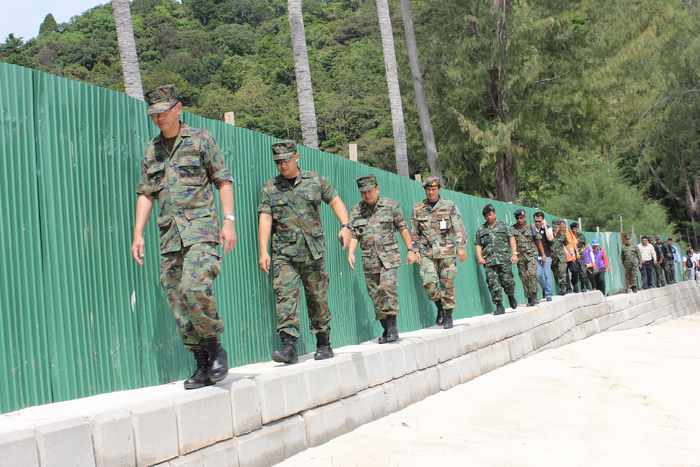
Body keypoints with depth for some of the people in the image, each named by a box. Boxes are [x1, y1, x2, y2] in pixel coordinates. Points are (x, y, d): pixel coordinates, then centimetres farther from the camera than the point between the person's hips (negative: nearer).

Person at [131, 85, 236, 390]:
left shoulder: (200, 139, 5)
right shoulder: (151, 150, 17)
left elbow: (224, 181, 3)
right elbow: (145, 194, 16)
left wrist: (229, 221, -7)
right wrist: (138, 235, 7)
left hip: (200, 227, -5)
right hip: (169, 235, 5)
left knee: (195, 288, -25)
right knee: (178, 305, 2)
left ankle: (215, 347, -5)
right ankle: (203, 366, 11)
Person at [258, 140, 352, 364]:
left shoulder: (315, 180, 8)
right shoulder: (270, 188, 5)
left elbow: (335, 201, 12)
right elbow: (264, 219, -2)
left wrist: (345, 226, -4)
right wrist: (263, 251, -11)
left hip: (312, 252, 1)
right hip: (283, 253, -1)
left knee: (318, 299, 6)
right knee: (285, 295, -16)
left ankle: (324, 345, 19)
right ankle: (289, 345, -19)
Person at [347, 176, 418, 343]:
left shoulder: (391, 205, 3)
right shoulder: (356, 211, 9)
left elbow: (403, 228, 8)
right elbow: (353, 235, 5)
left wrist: (410, 249, 6)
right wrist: (350, 253, -10)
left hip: (388, 258, -3)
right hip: (369, 261, 3)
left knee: (388, 288, -21)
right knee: (375, 297, 5)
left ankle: (392, 327, -15)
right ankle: (386, 329, 15)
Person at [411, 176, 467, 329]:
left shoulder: (449, 206, 2)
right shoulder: (418, 209, 7)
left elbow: (459, 228, 0)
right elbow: (414, 233, 13)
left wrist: (461, 247, -8)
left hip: (447, 252, -1)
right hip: (427, 253, 1)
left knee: (447, 284, 0)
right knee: (429, 283, -10)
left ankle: (448, 315, 13)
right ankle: (440, 307, 15)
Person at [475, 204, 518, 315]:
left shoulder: (504, 226, 12)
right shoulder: (481, 230, 17)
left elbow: (512, 239, 7)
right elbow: (478, 245, 15)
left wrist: (514, 253, -4)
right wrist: (479, 257, -1)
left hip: (504, 259, -2)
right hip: (489, 261, 2)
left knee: (507, 281, -6)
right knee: (493, 284, -6)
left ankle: (511, 297, 24)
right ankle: (499, 306, -2)